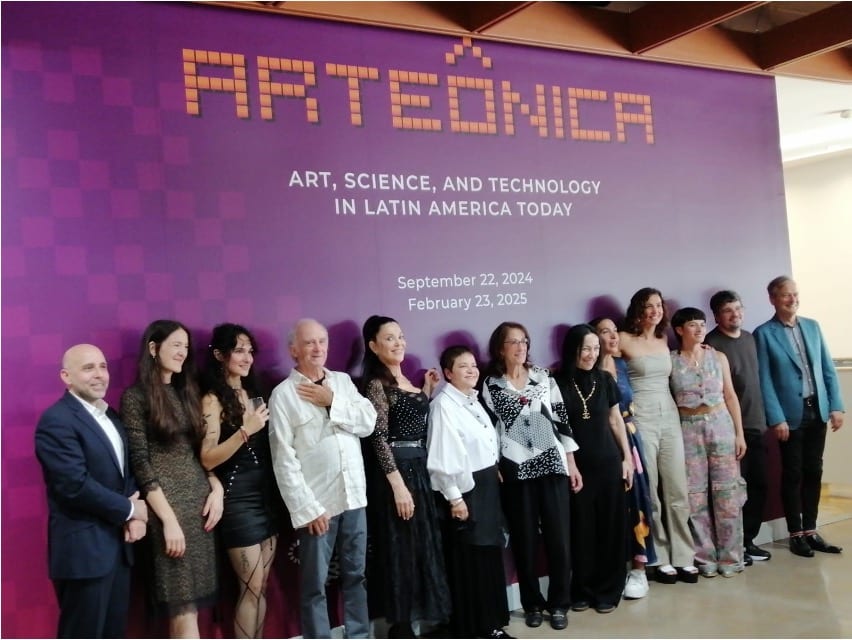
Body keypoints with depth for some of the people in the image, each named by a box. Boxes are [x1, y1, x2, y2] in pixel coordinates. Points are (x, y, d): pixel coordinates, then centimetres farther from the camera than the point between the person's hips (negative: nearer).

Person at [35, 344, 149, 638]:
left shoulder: (111, 417, 13)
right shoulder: (57, 420, -15)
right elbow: (76, 485, -23)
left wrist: (135, 515, -4)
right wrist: (129, 510, -12)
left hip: (118, 544, 8)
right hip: (83, 548, -8)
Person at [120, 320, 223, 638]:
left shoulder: (186, 392, 13)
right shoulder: (136, 397, -6)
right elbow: (141, 463, -11)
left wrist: (216, 489, 1)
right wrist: (169, 519, -15)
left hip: (200, 499, 6)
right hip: (167, 504, -6)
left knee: (186, 606, 9)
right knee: (183, 609, -4)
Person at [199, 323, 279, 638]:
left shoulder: (253, 393, 11)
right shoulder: (213, 399, -8)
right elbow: (207, 459, -17)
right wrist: (245, 431, -25)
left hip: (266, 494, 7)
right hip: (237, 499, -7)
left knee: (261, 585, 10)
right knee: (251, 587, -2)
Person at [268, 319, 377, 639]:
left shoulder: (343, 381, 10)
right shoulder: (284, 394, -6)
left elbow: (368, 421, 0)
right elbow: (284, 459, -10)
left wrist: (333, 402, -11)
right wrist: (307, 508, -15)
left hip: (354, 496, 5)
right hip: (317, 503, -5)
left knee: (356, 575, 15)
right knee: (315, 584, 5)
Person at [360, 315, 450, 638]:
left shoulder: (406, 380, 13)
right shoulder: (377, 384, -12)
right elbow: (379, 437, -17)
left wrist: (428, 390, 12)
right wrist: (398, 485, -21)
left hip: (418, 469, 9)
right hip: (394, 473, -9)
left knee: (422, 547, 15)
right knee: (399, 550, 0)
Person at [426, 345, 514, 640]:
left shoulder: (474, 400, 12)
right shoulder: (444, 405, -14)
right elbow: (443, 455, -19)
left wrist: (495, 476, 14)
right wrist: (454, 497, -20)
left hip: (487, 485, 9)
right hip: (465, 488, -9)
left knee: (491, 555, 14)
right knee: (469, 561, 0)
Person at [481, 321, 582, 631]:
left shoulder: (543, 377, 7)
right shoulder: (490, 384, 2)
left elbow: (561, 418, 7)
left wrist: (572, 463, 4)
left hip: (552, 464, 1)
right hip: (515, 470, -1)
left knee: (558, 536, 2)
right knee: (524, 539, 6)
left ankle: (558, 603, 16)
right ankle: (532, 603, 22)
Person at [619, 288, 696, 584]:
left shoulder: (664, 342, 13)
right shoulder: (624, 340, -3)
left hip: (669, 416, 5)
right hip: (640, 418, -5)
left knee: (677, 490, 5)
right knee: (648, 492, 0)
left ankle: (683, 556, 14)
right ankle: (659, 559, 10)